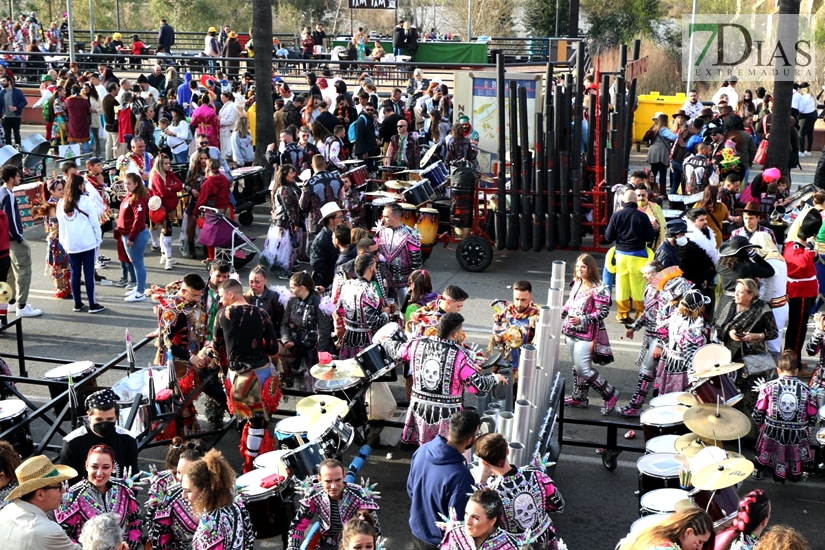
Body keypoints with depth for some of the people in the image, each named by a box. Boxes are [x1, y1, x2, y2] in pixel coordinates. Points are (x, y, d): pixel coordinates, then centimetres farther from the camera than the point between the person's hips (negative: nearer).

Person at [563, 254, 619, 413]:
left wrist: (582, 320, -25)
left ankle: (610, 394, 5)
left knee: (583, 369, -9)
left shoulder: (598, 289, -16)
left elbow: (603, 312, -18)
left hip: (587, 335, -8)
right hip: (572, 332, 8)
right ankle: (578, 397, 29)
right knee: (577, 366, 16)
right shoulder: (576, 284, 8)